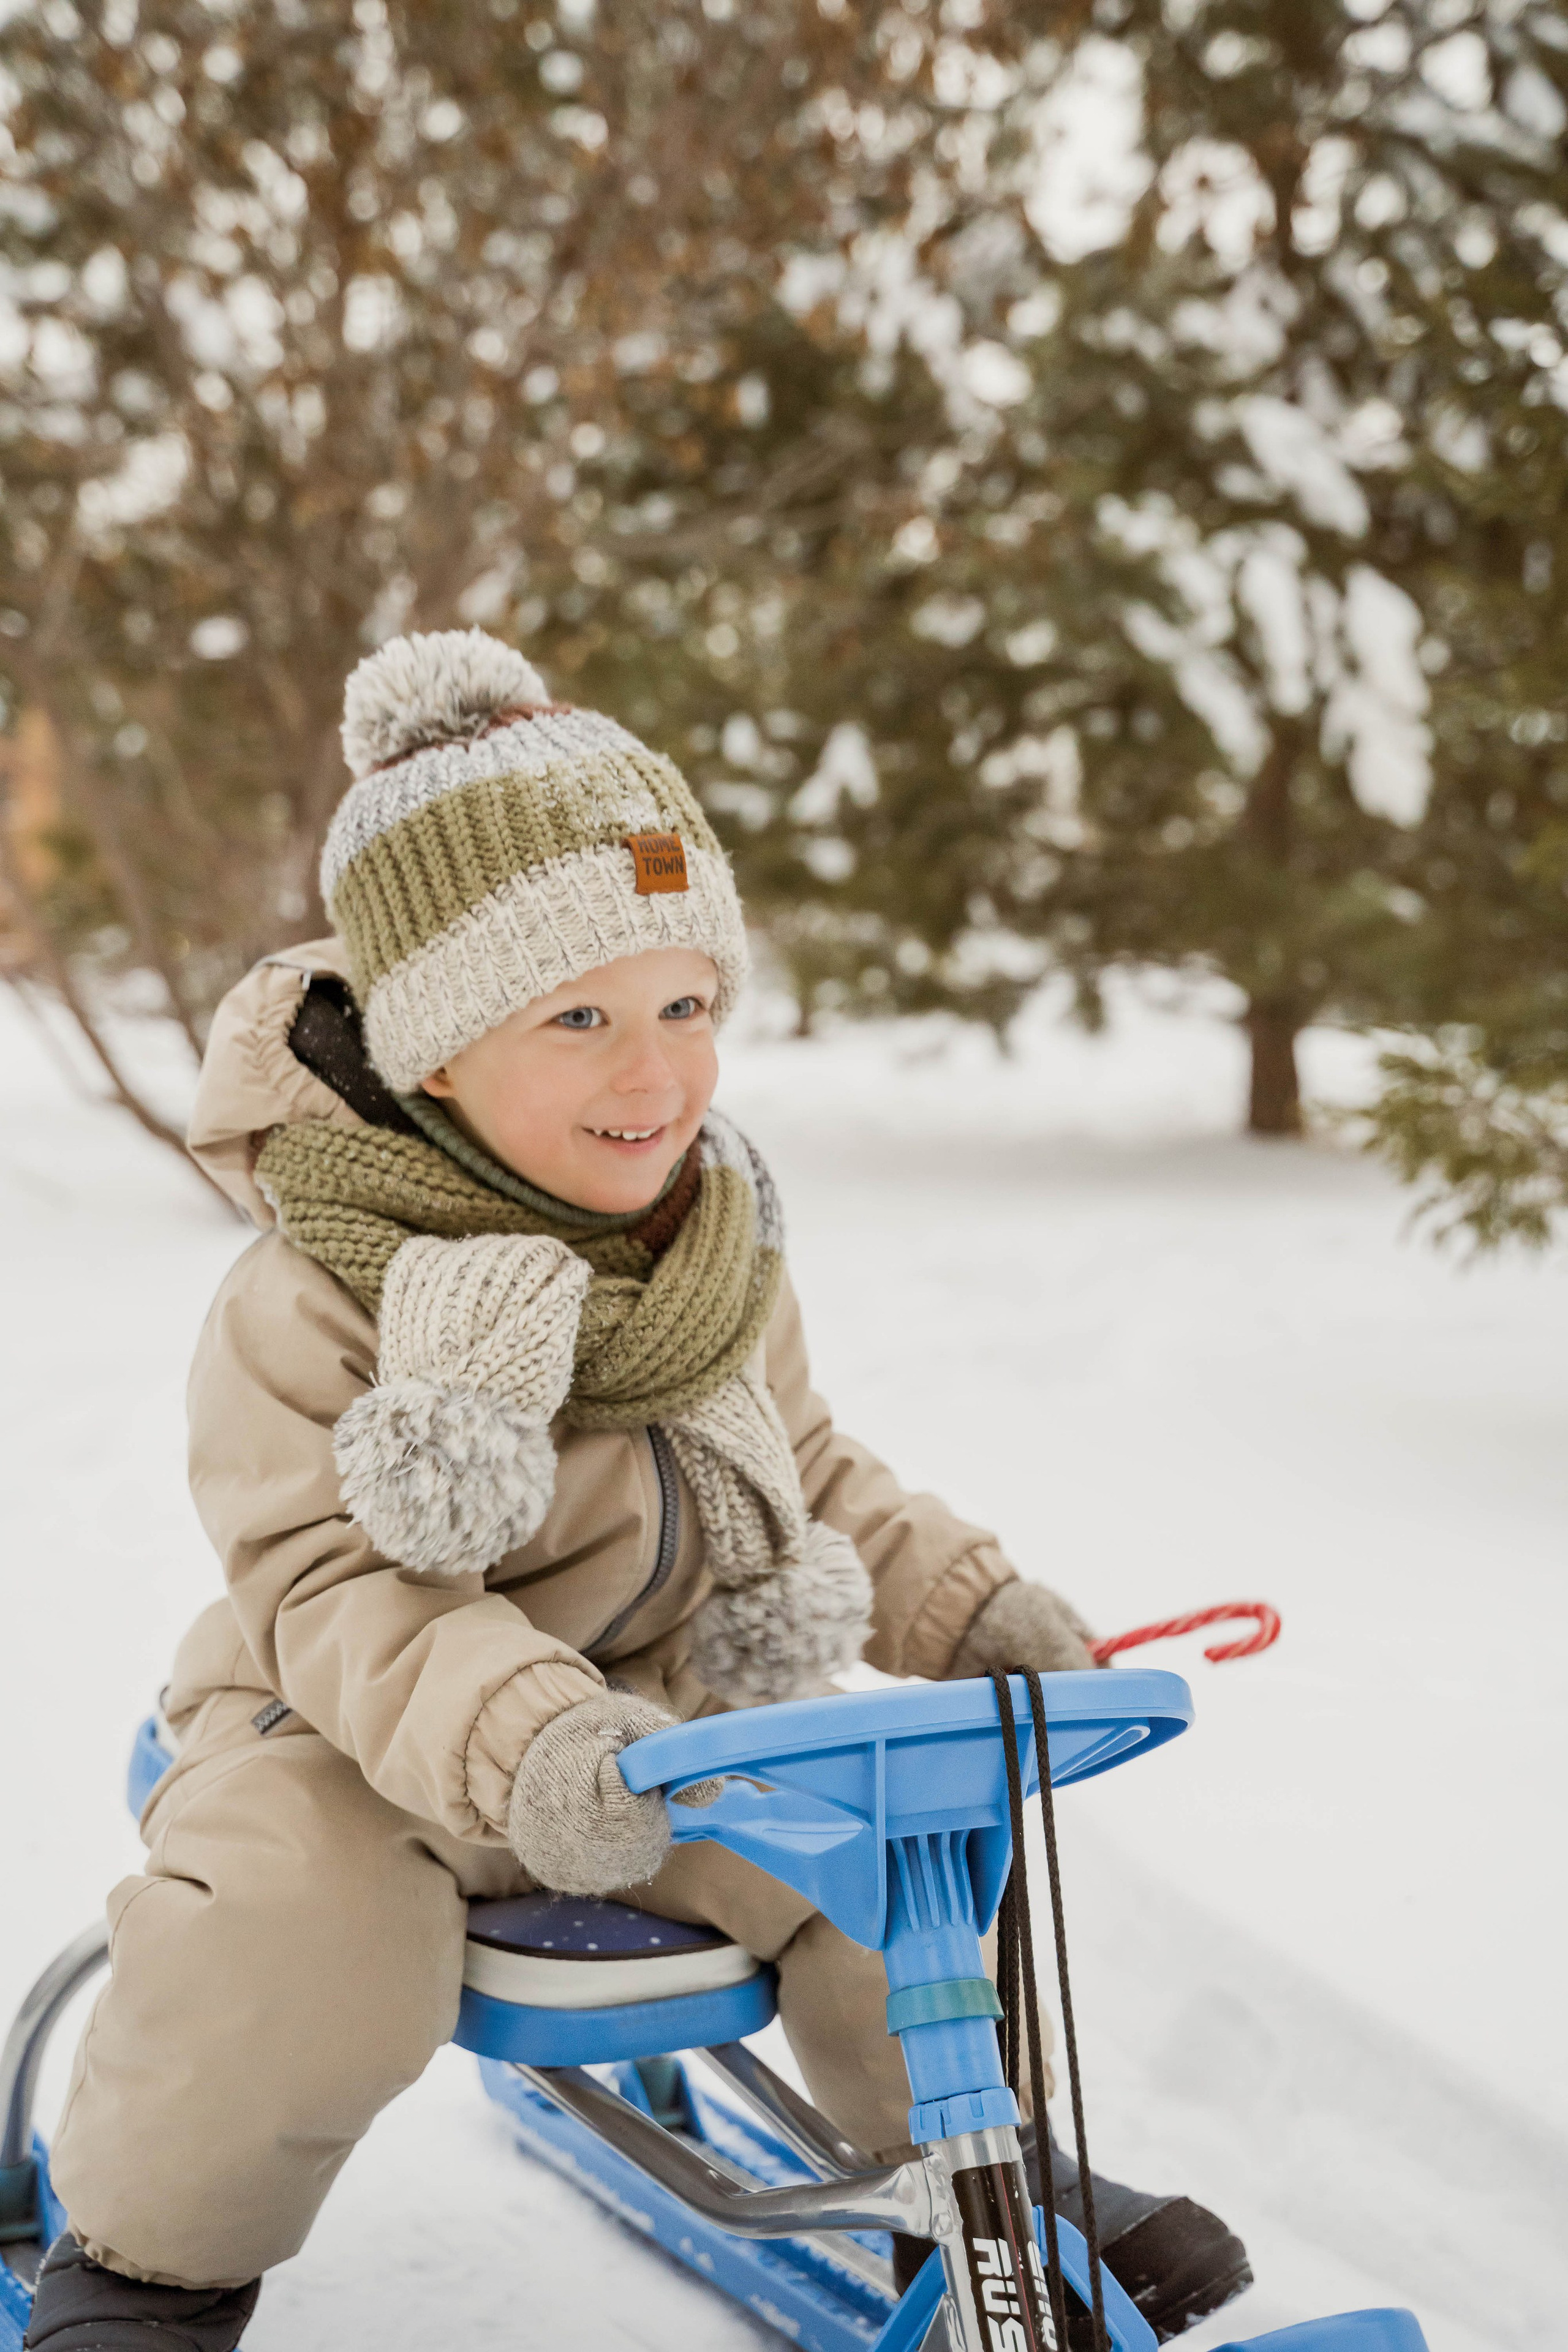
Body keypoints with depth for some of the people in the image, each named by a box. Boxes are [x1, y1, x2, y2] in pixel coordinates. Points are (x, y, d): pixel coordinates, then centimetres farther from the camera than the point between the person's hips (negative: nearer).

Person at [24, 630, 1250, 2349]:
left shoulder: (721, 1258, 3)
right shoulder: (313, 1304, -19)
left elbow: (808, 1474, 17)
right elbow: (344, 1596, -27)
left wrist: (972, 1609, 4)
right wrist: (530, 1745, -44)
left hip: (681, 1714, 6)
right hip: (360, 1742, -5)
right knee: (291, 1947, -33)